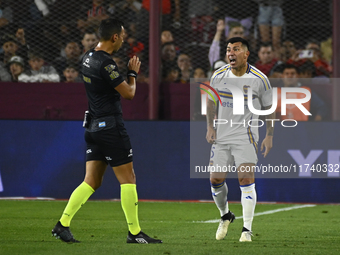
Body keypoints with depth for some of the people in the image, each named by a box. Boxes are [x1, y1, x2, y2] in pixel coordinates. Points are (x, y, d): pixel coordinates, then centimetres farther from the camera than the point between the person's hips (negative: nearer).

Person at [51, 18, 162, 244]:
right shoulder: (106, 63, -19)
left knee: (92, 181, 9)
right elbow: (129, 93, -14)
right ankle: (134, 232, 3)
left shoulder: (89, 58, 10)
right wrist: (133, 73, 3)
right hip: (111, 126, -9)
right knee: (127, 179, 0)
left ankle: (63, 224, 2)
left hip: (94, 126, 9)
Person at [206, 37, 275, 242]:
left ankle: (247, 229, -12)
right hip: (221, 136, 3)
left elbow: (269, 108, 3)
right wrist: (210, 127, 5)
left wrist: (270, 136, 0)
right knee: (216, 180, 2)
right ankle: (225, 216, 30)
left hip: (246, 136, -3)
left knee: (246, 179, -16)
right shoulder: (219, 76, 0)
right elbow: (212, 101, 15)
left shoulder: (260, 79, -8)